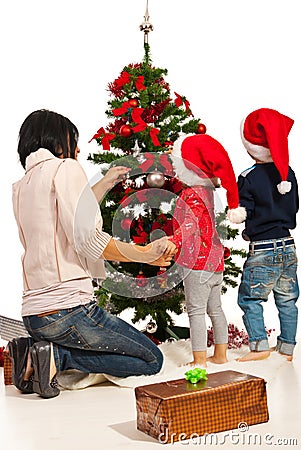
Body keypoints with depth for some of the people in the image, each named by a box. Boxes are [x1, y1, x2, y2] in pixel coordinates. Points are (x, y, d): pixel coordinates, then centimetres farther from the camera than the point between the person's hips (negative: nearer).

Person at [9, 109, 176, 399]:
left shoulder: (20, 187, 17)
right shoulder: (66, 168, -6)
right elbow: (87, 238, -16)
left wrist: (105, 184, 38)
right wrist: (146, 254, -10)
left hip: (33, 314, 9)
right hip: (69, 308, -8)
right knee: (151, 360, 5)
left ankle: (34, 349, 6)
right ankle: (57, 356, -8)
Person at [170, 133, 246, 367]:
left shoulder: (191, 194, -16)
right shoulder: (207, 190, 10)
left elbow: (189, 225, -30)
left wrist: (173, 246, -38)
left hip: (198, 262, -9)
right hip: (216, 260, 9)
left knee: (196, 311, -3)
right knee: (215, 308, 17)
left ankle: (200, 360, 0)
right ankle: (220, 354, 27)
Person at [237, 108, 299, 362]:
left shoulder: (248, 178, -12)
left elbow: (243, 215, -8)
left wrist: (249, 233, 10)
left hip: (261, 251, -6)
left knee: (249, 298, 7)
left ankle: (260, 346, 3)